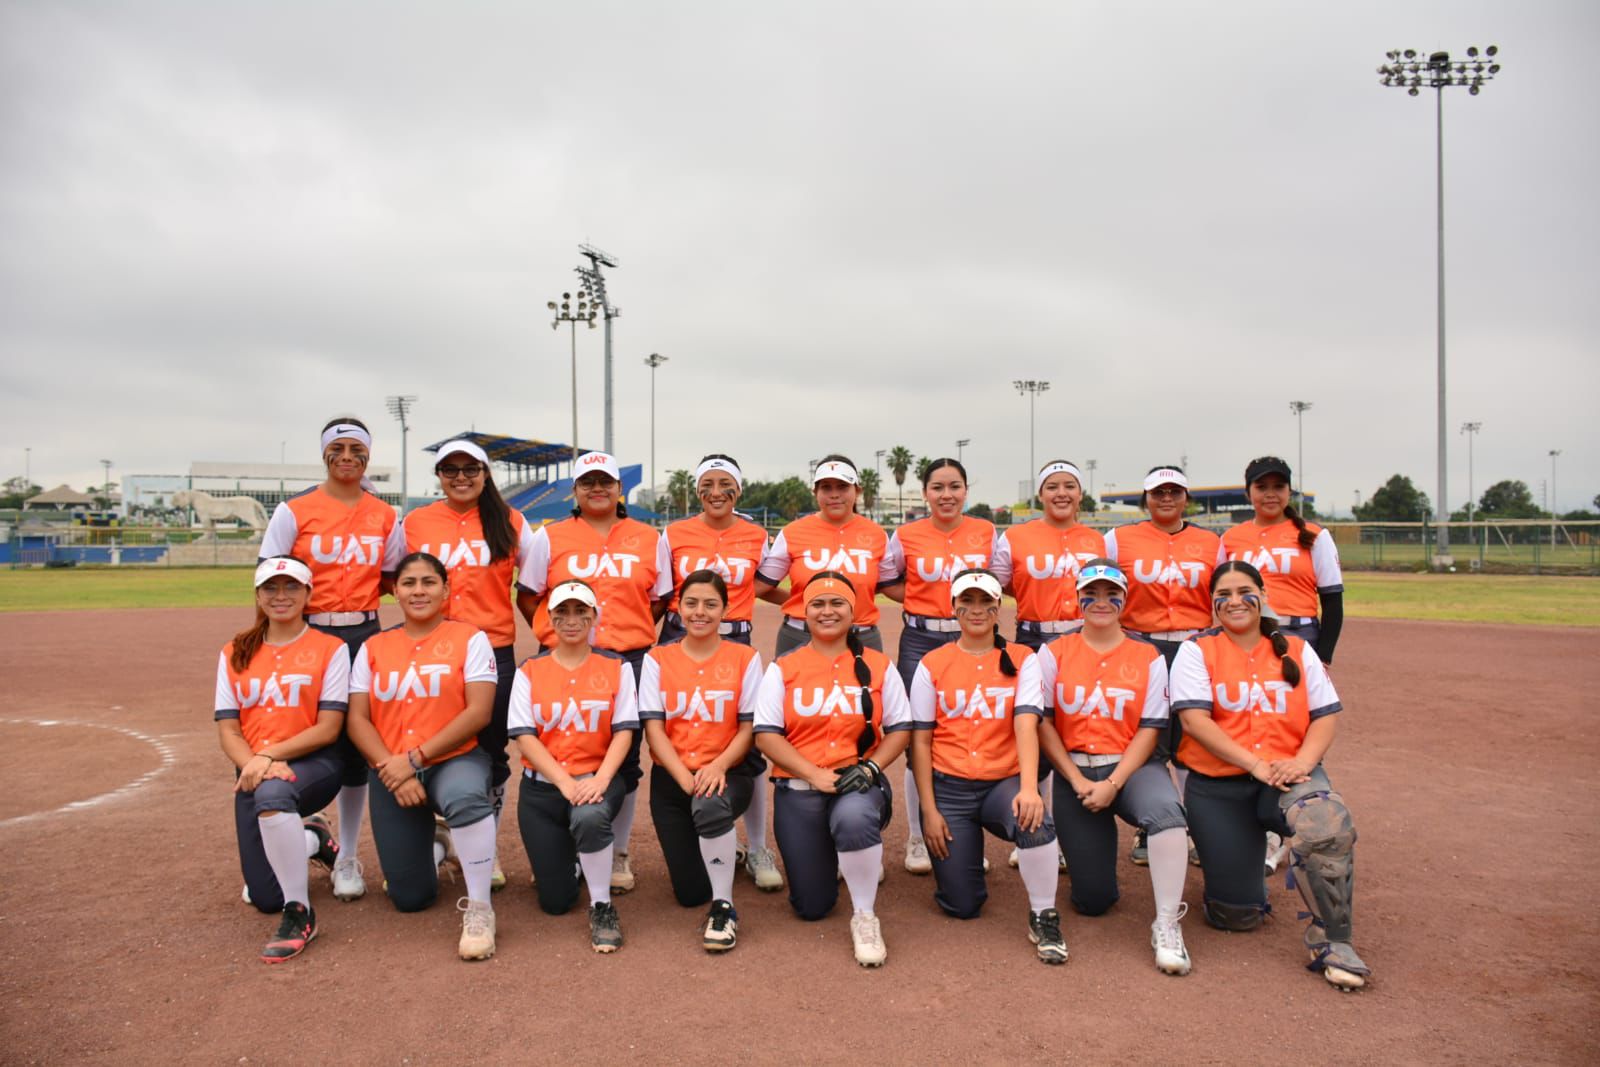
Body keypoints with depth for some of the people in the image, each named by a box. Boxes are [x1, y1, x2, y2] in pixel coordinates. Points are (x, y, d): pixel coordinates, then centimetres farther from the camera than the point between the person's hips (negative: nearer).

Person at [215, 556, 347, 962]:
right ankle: (310, 840, 34)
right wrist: (255, 764, -17)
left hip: (314, 765, -4)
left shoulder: (330, 649, -2)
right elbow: (228, 731, 3)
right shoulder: (235, 654, 10)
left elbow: (328, 728, -8)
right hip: (253, 772, 4)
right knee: (265, 898, 0)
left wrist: (270, 754, -20)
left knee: (272, 791, -40)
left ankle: (299, 913, -26)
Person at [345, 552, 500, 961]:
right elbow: (357, 720, 1)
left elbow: (479, 712, -12)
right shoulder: (374, 647, 8)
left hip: (454, 760, -3)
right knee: (410, 898, 2)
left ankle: (478, 908, -22)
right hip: (391, 773, 3)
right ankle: (430, 846, 38)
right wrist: (392, 769, -14)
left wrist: (415, 758, -17)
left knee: (466, 798, -41)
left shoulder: (469, 638, -2)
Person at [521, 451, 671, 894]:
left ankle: (618, 853, 19)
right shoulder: (549, 538, 6)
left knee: (625, 756, 5)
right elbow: (529, 596, 8)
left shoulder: (650, 539, 7)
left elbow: (660, 602, 12)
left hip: (630, 659, 1)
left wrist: (630, 633, 5)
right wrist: (560, 631, 3)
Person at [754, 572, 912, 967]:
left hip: (858, 784, -1)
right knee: (811, 906, 3)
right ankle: (831, 856, 38)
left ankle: (864, 916, -13)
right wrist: (814, 773, -16)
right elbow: (766, 735, -4)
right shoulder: (783, 668, 2)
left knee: (854, 818, -39)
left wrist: (870, 767, -13)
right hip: (798, 789, 1)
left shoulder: (878, 666, 5)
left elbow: (900, 728, 5)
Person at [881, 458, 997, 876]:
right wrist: (917, 598, -2)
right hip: (921, 641, -1)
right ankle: (918, 838, 16)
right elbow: (885, 582, 11)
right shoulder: (907, 536, -1)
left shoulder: (987, 532, 4)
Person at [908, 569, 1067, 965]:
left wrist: (1029, 787, -28)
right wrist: (929, 810, -5)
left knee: (1035, 821, -35)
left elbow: (1026, 725, -13)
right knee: (962, 905, -2)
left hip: (1004, 783, 0)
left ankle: (1043, 917, -10)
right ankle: (963, 847, 32)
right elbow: (921, 741, 2)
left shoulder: (1022, 660, 2)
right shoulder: (932, 664, 2)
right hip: (949, 787, 1)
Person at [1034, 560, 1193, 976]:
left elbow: (1150, 729, -4)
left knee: (1165, 809, -37)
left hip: (1131, 766, 0)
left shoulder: (1148, 657, 2)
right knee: (1093, 899, -1)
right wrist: (1078, 782, -10)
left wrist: (1113, 784, -15)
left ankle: (1167, 926, -22)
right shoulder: (1054, 653, 1)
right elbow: (1043, 723, -2)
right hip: (1073, 771, 1)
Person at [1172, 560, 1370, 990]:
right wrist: (1254, 764, -20)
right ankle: (1240, 853, 32)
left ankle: (1331, 941, -16)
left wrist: (1303, 762, -15)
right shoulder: (1197, 651, 1)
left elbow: (1326, 714, 5)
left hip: (1287, 775, 1)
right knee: (1237, 915, -3)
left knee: (1327, 822, -36)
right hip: (1217, 787, -1)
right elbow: (1195, 719, -11)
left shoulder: (1297, 651, 11)